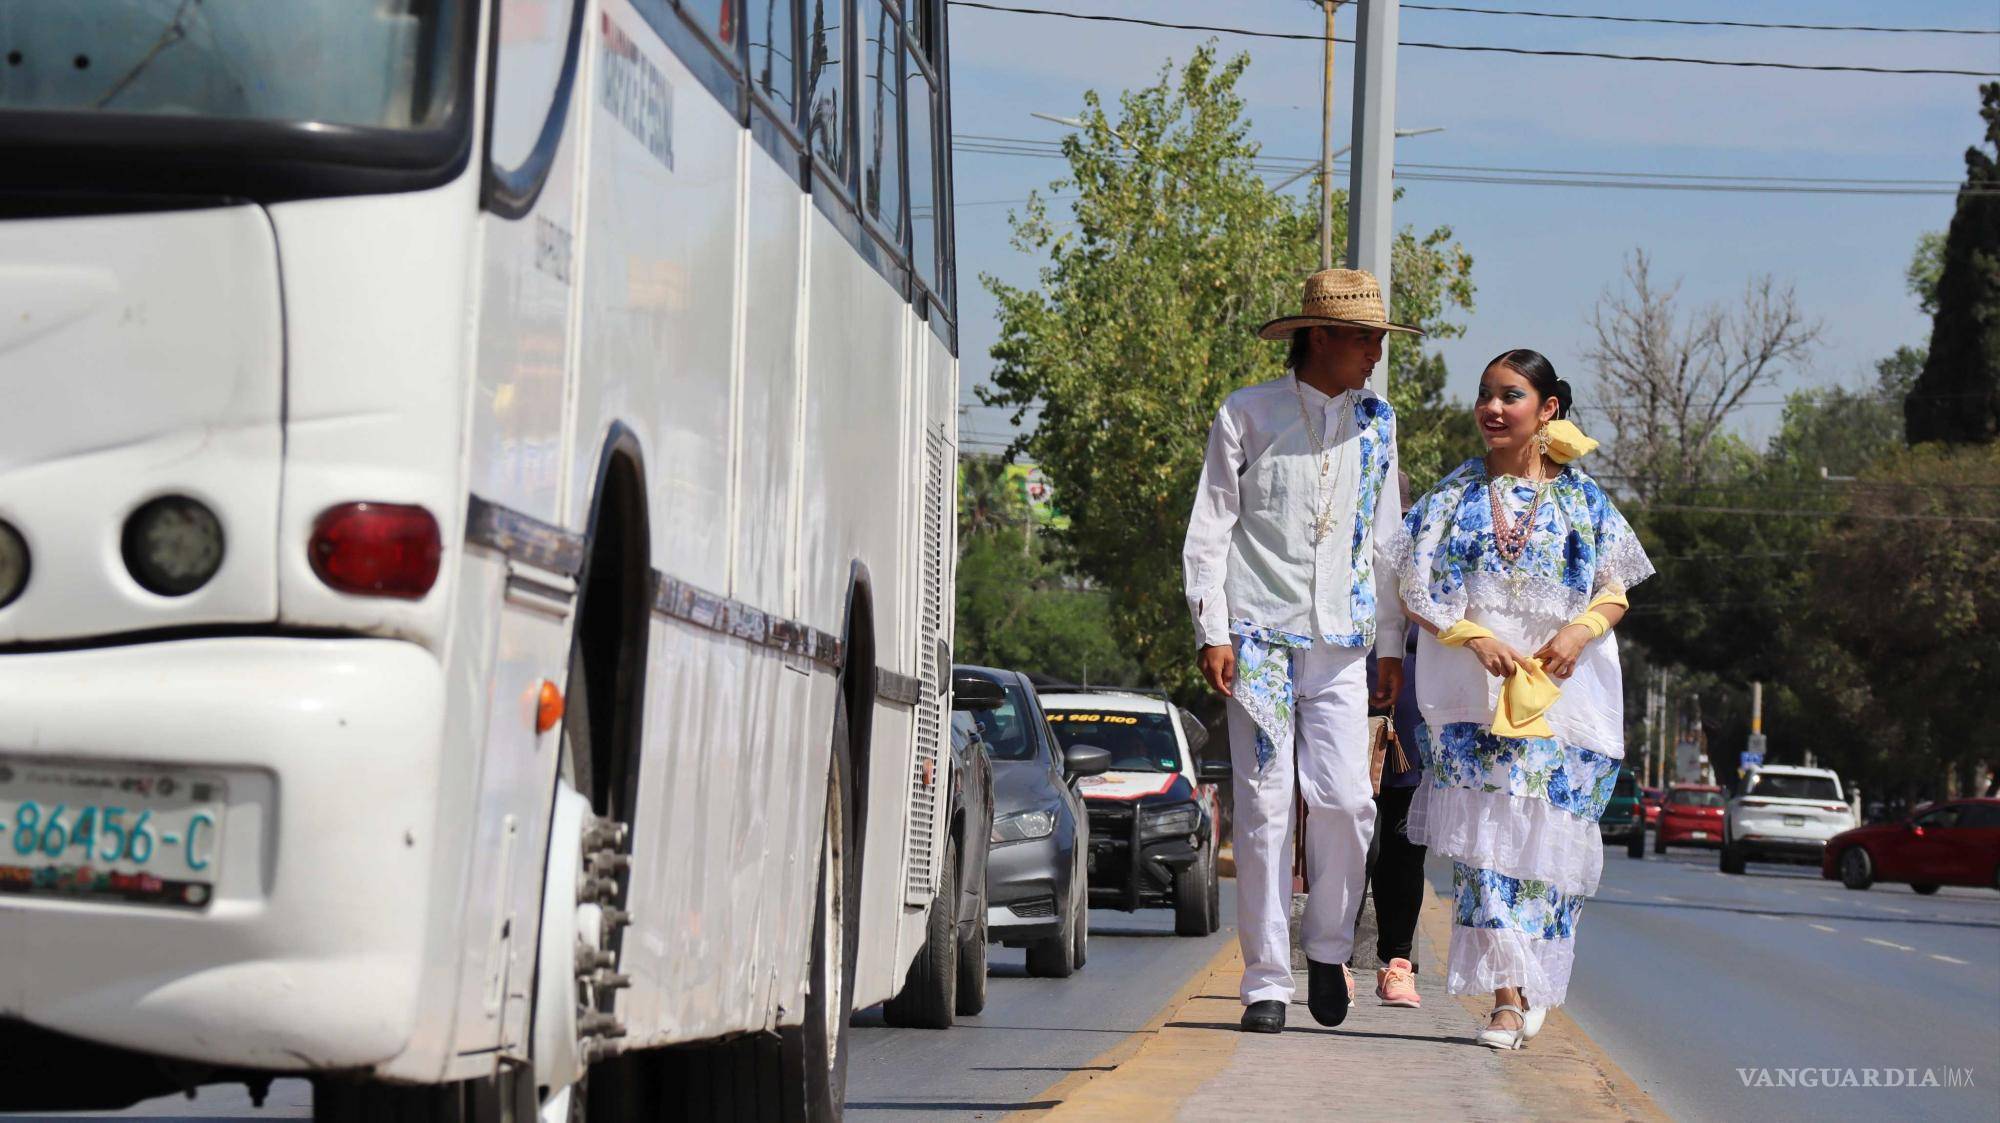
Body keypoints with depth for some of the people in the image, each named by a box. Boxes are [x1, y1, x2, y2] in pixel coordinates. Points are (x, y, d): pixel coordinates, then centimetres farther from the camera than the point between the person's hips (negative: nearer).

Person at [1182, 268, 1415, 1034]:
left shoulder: (1375, 423, 12)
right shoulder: (1247, 416, 1)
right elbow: (1209, 530, 3)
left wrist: (1392, 641, 16)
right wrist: (1213, 631, -5)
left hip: (1340, 643, 3)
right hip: (1260, 637, -3)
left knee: (1344, 799, -8)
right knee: (1263, 807, -4)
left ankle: (1329, 947, 15)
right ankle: (1266, 981, 2)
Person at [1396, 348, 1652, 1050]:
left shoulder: (1582, 497, 9)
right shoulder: (1456, 495, 8)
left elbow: (1616, 590, 10)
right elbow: (1415, 593, 5)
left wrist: (1582, 629, -11)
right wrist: (1475, 637, -11)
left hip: (1564, 691, 1)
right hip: (1473, 691, -1)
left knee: (1550, 835, -2)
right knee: (1484, 833, -11)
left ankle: (1532, 981, 16)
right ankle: (1507, 997, -12)